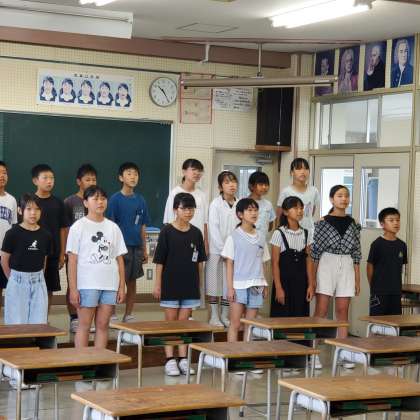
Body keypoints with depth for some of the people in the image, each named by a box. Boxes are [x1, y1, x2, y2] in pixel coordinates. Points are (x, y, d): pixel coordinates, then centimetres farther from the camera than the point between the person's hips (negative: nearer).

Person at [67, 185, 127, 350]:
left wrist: (122, 287, 4)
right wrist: (73, 289, -9)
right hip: (86, 285, -3)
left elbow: (119, 259, 10)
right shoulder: (78, 227, -1)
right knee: (84, 325, 1)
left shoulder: (113, 228, 9)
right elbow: (72, 259, -4)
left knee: (103, 325, 6)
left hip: (110, 285, 3)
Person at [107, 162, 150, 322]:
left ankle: (128, 315, 19)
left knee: (132, 282, 10)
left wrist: (144, 249, 10)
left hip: (136, 247, 5)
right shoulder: (115, 199, -6)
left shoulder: (140, 200, 8)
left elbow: (142, 227, 12)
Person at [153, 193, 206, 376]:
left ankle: (183, 359, 15)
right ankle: (170, 360, 10)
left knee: (184, 321, 8)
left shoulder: (196, 233, 3)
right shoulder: (167, 231, -7)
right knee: (170, 321, 5)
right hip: (170, 284, -3)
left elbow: (199, 261, 10)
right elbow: (159, 260, -5)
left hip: (190, 285, 3)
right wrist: (157, 284, -7)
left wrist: (198, 282, 9)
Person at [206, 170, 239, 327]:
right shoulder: (216, 204, -6)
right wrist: (223, 250, -13)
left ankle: (225, 315, 15)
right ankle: (214, 316, 9)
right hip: (216, 251, -4)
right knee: (214, 282, 2)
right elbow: (213, 229, -9)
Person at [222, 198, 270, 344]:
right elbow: (229, 263, -4)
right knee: (235, 324, -3)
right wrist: (230, 287, -9)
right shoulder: (234, 236, -3)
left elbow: (261, 263, 12)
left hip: (256, 286, 4)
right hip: (238, 286, -4)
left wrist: (264, 286, 8)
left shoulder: (260, 237, 9)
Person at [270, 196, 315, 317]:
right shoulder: (279, 233, -7)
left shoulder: (306, 234, 7)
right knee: (283, 318, -2)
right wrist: (278, 288, -12)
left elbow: (308, 261, 8)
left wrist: (311, 285, 1)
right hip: (284, 281, -4)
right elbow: (275, 263, -8)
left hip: (301, 283, 4)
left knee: (300, 316, 5)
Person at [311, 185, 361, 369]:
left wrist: (357, 279, 9)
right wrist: (312, 277, -5)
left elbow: (356, 254, 11)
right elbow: (315, 252, -1)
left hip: (346, 268, 3)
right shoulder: (323, 223, -2)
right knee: (321, 311, -3)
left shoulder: (353, 224, 8)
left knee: (343, 311, 6)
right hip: (326, 266, -3)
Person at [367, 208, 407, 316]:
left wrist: (397, 284, 10)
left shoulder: (402, 245, 7)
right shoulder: (377, 244, -8)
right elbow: (370, 266, -4)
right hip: (379, 291, -5)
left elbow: (401, 266, 14)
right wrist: (373, 286, -1)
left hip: (396, 291, 5)